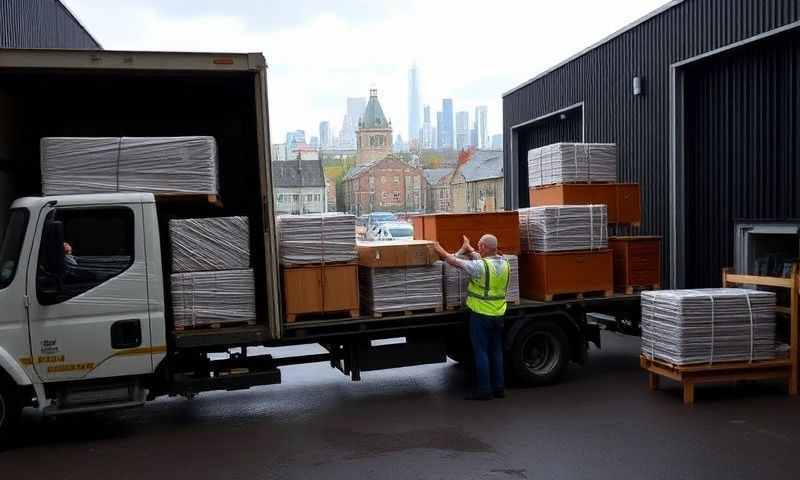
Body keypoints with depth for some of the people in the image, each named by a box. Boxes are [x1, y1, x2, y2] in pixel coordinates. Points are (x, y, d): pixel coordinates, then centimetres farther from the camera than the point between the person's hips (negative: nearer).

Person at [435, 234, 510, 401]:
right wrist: (468, 248, 30)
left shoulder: (481, 266, -20)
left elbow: (456, 262, -13)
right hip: (498, 315, 7)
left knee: (481, 352, 1)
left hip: (481, 314, -7)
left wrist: (442, 253, 4)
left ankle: (484, 390, 5)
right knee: (496, 351, 15)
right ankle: (498, 388, 21)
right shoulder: (504, 263, 2)